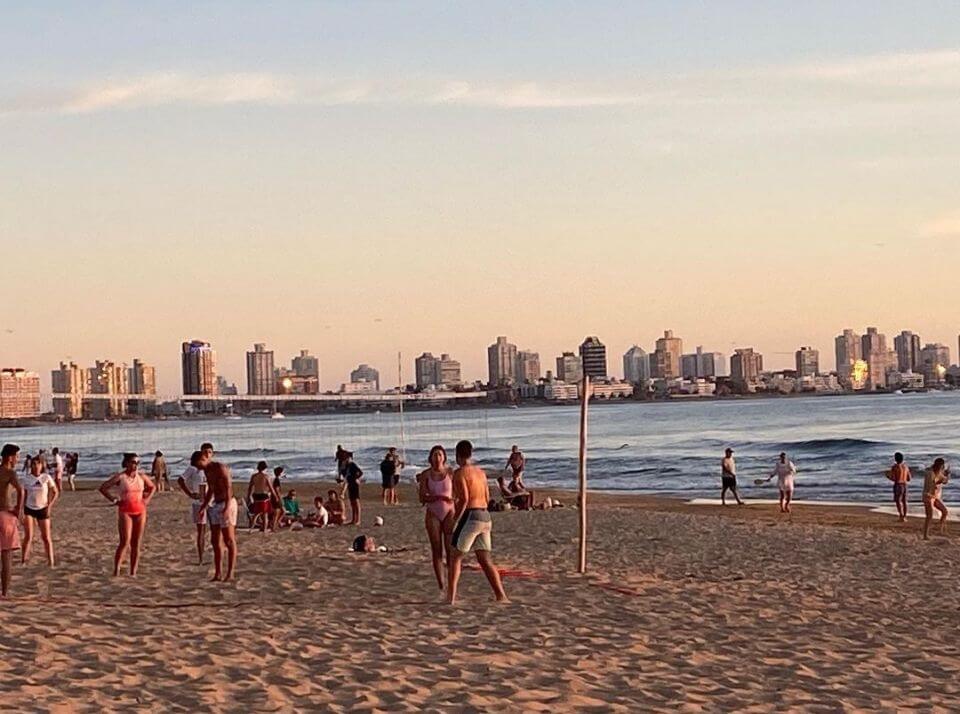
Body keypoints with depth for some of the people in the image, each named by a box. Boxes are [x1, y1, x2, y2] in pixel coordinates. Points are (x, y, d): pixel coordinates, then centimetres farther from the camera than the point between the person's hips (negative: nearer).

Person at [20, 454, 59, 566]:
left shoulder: (47, 478, -7)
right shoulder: (25, 479, -4)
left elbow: (55, 492, 1)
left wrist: (50, 505, -9)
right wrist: (21, 511, -4)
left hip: (42, 510, 0)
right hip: (29, 509, 0)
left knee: (46, 537, 3)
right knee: (28, 537, -11)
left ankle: (50, 562, 14)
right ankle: (23, 561, -4)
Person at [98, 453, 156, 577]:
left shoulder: (141, 476, 7)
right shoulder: (120, 477, -5)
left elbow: (152, 487, 24)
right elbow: (103, 488, -2)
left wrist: (147, 499, 9)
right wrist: (114, 500, -6)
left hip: (140, 511, 4)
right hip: (125, 511, -4)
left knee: (136, 543, 4)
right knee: (125, 542, -15)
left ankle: (133, 572, 9)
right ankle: (116, 570, -13)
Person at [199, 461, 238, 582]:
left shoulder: (220, 468, -14)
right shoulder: (207, 470, 13)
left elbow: (228, 488, -21)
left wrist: (226, 508, -30)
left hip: (226, 504, -9)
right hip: (215, 505, 9)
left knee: (229, 541, -6)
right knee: (215, 541, 8)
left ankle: (230, 573, -4)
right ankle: (218, 573, 13)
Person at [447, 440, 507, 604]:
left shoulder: (459, 473, -8)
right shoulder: (480, 472, 16)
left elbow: (464, 499, -18)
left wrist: (455, 520, -11)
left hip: (470, 517, -7)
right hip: (485, 517, 7)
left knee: (455, 557, 3)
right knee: (485, 559, 9)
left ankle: (450, 597, -2)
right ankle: (501, 596, 1)